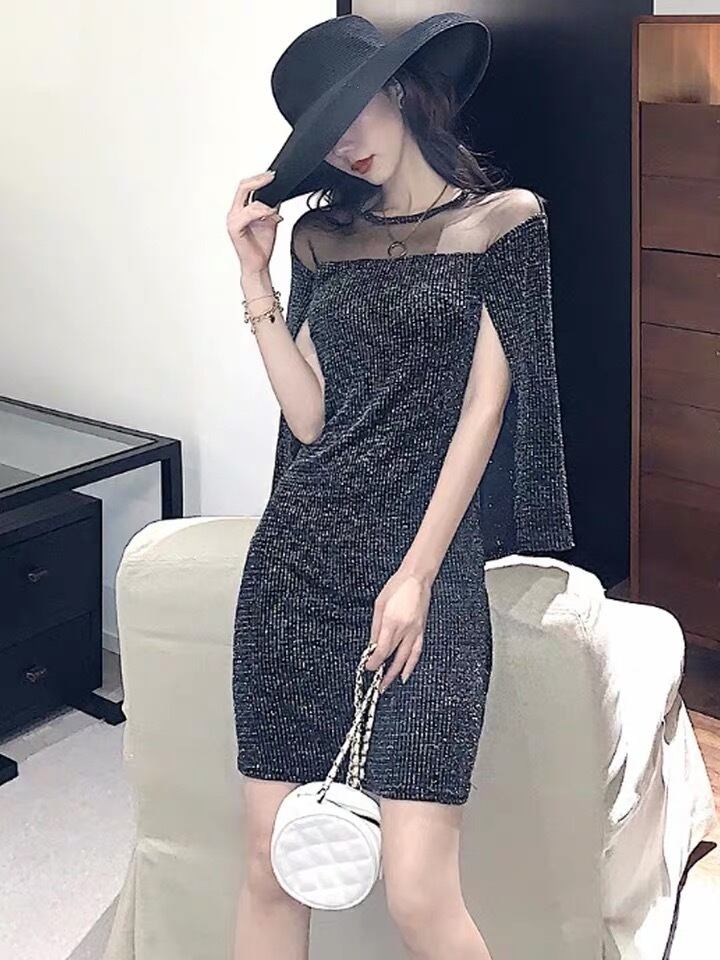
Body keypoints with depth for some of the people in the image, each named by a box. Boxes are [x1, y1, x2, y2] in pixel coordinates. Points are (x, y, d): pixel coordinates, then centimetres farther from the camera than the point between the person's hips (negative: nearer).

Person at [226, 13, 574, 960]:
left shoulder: (503, 217, 4)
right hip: (302, 554, 4)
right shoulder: (320, 237, 14)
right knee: (270, 871, 4)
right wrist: (255, 277, 1)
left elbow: (484, 407, -4)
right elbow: (309, 417, 7)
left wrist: (416, 574, -10)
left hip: (430, 557, -3)